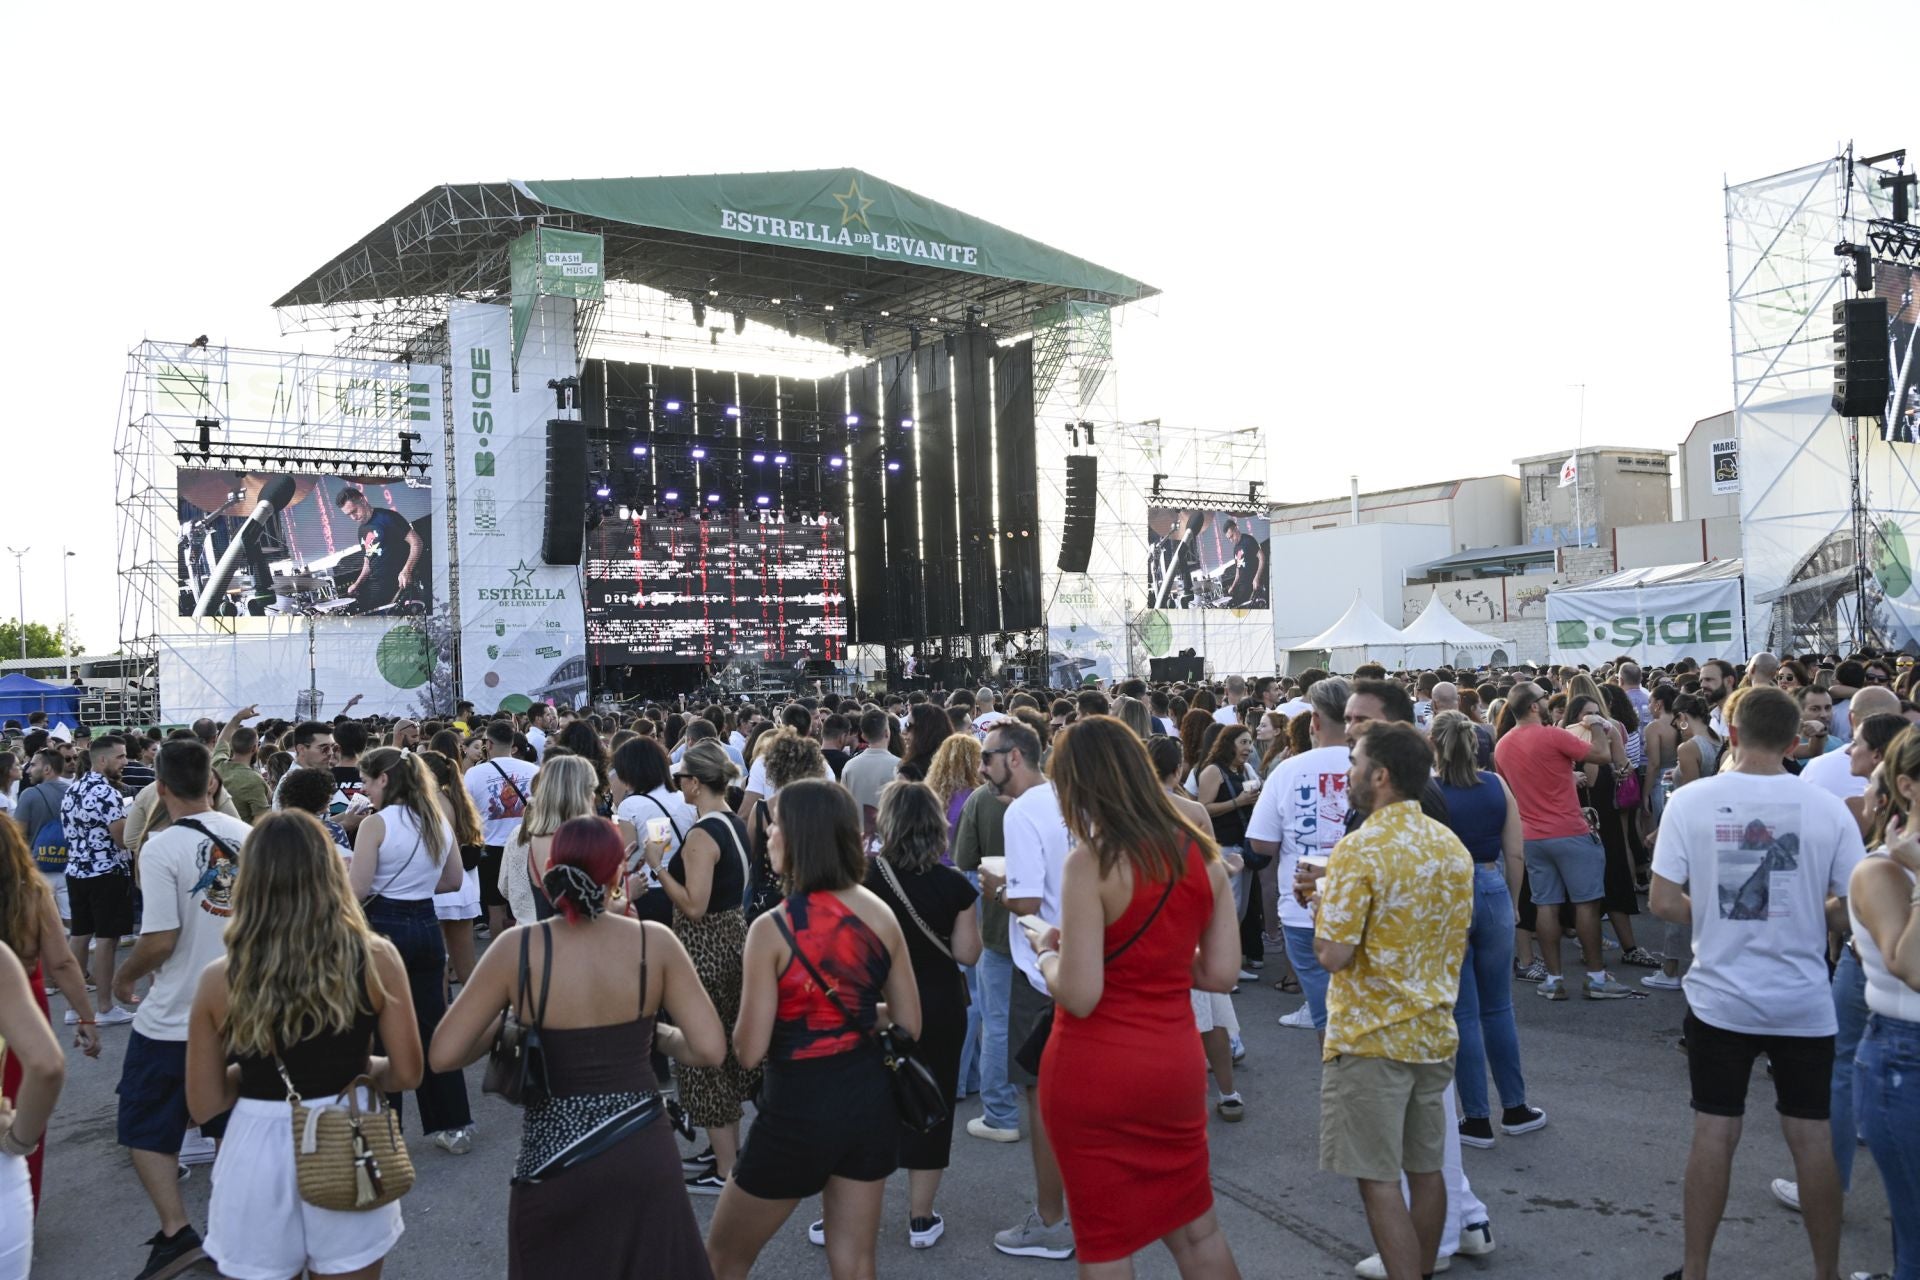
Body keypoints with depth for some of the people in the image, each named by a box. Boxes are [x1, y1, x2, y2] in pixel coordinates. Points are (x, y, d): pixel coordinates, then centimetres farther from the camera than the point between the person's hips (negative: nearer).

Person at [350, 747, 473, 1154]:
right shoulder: (438, 821, 6)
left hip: (384, 928, -6)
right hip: (427, 927, 6)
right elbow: (453, 880, 14)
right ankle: (454, 1125, 17)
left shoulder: (376, 824, -13)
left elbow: (356, 891, -15)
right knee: (433, 1025, 12)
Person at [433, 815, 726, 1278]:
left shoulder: (518, 948, -11)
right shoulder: (655, 942, -9)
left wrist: (504, 1024, 8)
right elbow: (711, 1049, -10)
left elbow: (444, 1056, -9)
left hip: (553, 1159, 0)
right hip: (642, 1152, 1)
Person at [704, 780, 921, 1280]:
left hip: (800, 1106, -5)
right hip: (869, 1094, 5)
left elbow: (748, 1052, -15)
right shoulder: (881, 915, -2)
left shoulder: (771, 928, -17)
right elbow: (910, 1025, 5)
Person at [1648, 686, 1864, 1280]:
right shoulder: (1828, 808, -8)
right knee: (1813, 1136, 12)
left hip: (1720, 998, 0)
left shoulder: (1690, 800, -9)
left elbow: (1663, 902, -8)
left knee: (1713, 1134, 8)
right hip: (1803, 1002, 0)